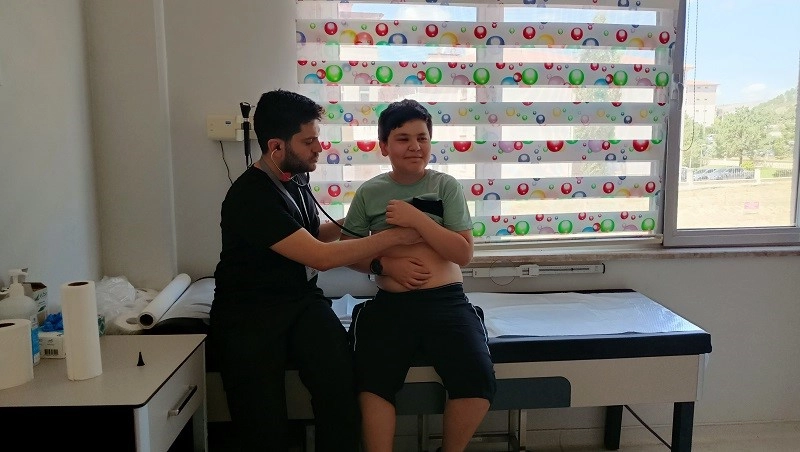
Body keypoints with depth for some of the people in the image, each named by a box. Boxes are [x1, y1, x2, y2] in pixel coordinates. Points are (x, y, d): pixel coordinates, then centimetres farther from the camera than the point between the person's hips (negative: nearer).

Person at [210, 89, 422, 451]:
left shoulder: (295, 178, 7)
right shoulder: (250, 197, -18)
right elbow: (321, 257, -21)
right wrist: (394, 237, -15)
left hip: (302, 300, 6)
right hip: (249, 313, -5)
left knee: (339, 377, -22)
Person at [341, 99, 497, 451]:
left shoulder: (446, 186, 3)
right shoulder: (369, 192, 8)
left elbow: (464, 253, -4)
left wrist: (417, 220, -15)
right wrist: (383, 265, -8)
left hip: (446, 301, 0)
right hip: (391, 304, 1)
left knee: (478, 379, -19)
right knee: (372, 381, -21)